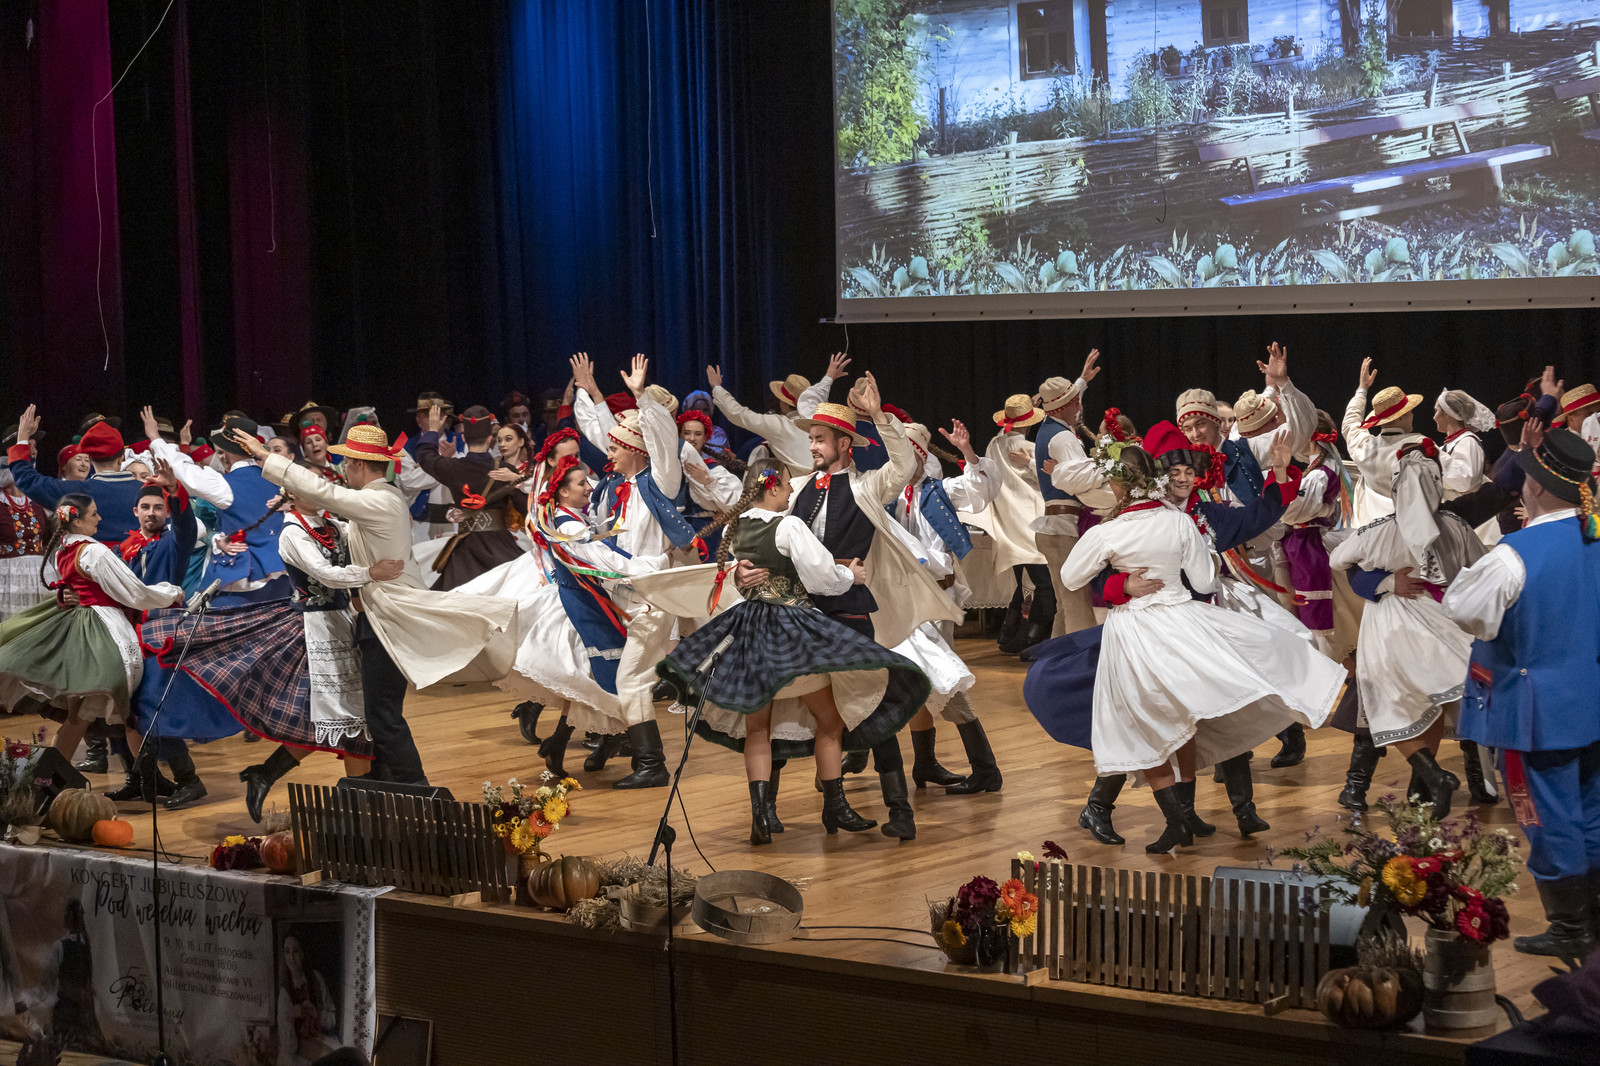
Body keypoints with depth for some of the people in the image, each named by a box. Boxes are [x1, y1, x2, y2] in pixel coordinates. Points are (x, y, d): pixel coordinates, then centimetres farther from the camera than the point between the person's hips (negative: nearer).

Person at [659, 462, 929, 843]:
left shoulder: (734, 528, 4)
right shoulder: (789, 526, -14)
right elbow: (821, 577, -14)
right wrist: (850, 575, 5)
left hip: (748, 627, 6)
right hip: (792, 630, -6)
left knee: (756, 726, 10)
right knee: (829, 719, 9)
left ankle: (761, 812, -1)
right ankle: (835, 808, 13)